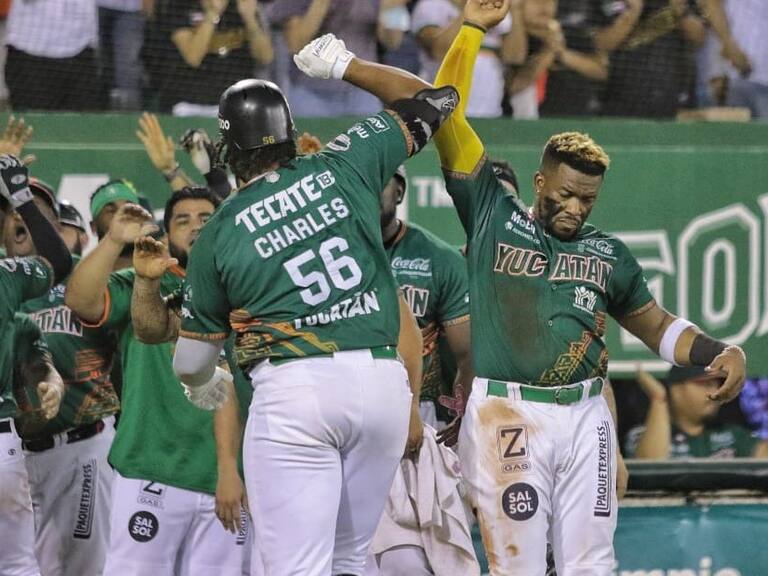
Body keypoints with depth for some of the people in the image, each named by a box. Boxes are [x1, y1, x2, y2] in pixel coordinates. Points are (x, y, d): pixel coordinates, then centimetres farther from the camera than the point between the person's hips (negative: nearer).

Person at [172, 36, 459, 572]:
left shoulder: (219, 233, 4)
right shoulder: (343, 169, 5)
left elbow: (191, 359, 14)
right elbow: (430, 100, 19)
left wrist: (203, 385, 38)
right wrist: (345, 65, 31)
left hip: (293, 390, -3)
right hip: (383, 382, 3)